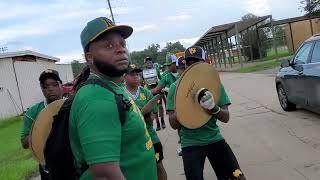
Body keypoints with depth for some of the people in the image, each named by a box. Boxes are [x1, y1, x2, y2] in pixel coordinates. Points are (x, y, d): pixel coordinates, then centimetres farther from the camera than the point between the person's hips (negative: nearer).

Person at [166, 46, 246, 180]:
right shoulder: (176, 88, -7)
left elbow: (226, 118, -4)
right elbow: (174, 124, -9)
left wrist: (213, 107, -26)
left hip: (215, 139, 2)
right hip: (191, 144, -2)